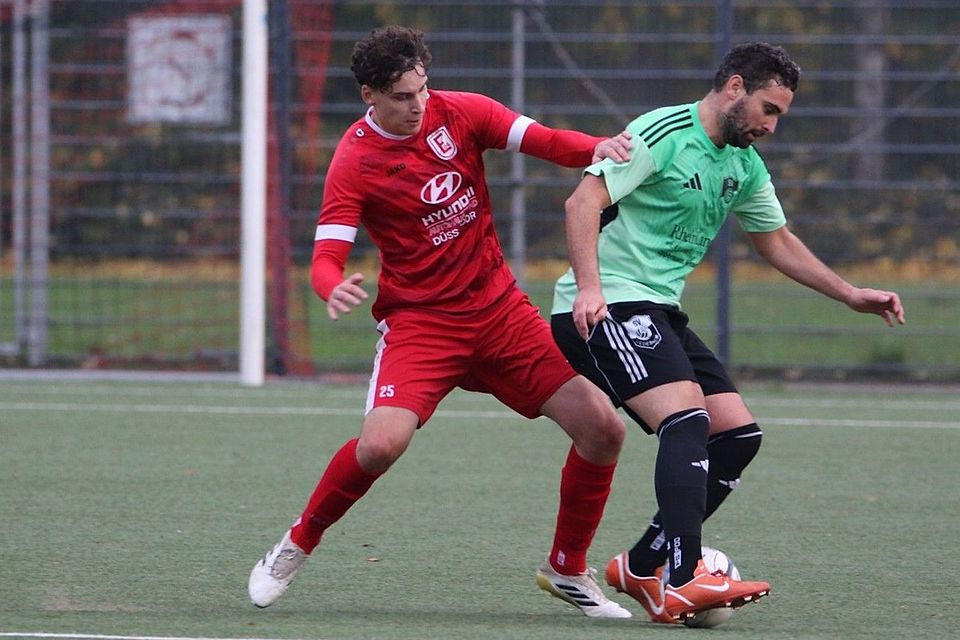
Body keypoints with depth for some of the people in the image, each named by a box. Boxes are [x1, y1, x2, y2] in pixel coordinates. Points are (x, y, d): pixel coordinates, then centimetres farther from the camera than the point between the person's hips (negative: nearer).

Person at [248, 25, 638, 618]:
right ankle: (296, 547, 1)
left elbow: (545, 140, -8)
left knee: (603, 429, -5)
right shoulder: (354, 163, -11)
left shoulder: (459, 112, -1)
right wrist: (334, 288, -41)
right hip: (419, 321, -4)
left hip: (500, 308, 4)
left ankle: (568, 570, 16)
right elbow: (326, 256, -16)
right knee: (381, 443, -27)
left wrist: (597, 148, -30)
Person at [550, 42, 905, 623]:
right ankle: (684, 584, -36)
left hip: (661, 312, 9)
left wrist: (851, 295, 24)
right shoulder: (662, 134, -12)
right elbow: (584, 201, -20)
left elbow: (778, 242, 29)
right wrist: (589, 287, -31)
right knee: (688, 417, -27)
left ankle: (642, 568, 8)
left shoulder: (746, 167, 15)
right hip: (607, 306, -9)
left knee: (739, 435, 1)